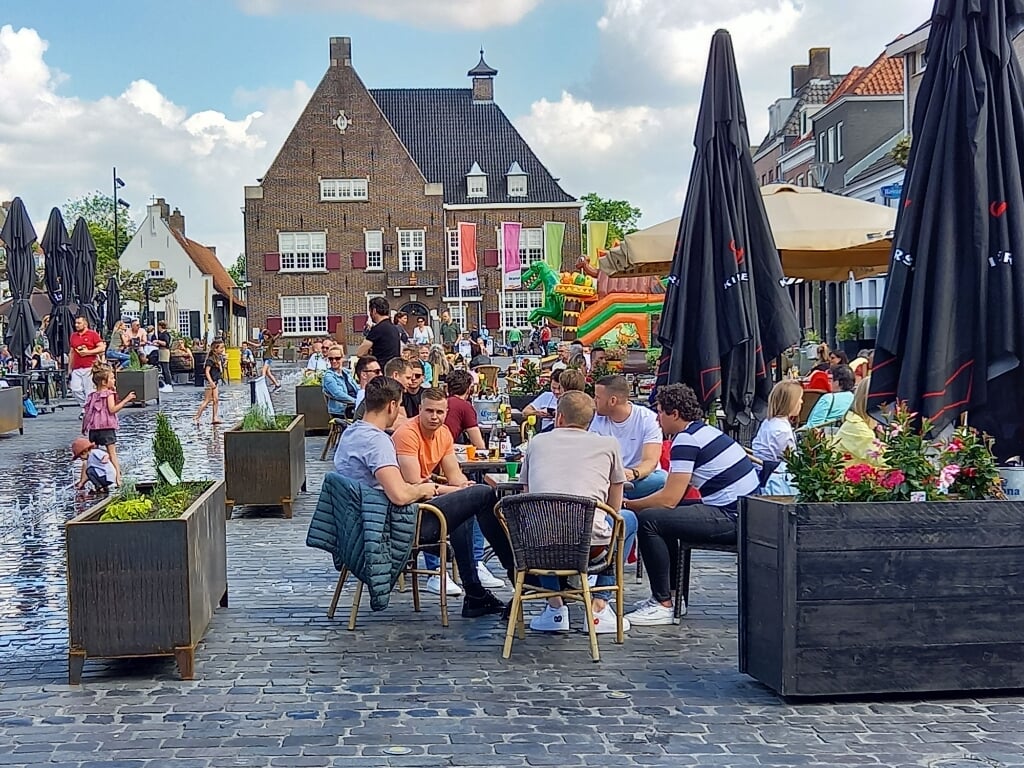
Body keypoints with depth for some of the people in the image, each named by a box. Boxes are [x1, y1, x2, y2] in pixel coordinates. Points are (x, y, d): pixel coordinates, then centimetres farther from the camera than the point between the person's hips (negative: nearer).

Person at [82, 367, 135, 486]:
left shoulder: (93, 395, 13)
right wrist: (126, 400, -17)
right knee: (112, 453, -3)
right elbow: (112, 409, -18)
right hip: (107, 427, -6)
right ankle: (118, 478, -11)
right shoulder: (109, 394, -7)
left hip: (93, 428, 6)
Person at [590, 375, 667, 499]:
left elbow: (650, 461, -17)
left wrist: (634, 473, -41)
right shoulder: (599, 420, 2)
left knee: (662, 478, -35)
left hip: (641, 478, -2)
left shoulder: (648, 419, -8)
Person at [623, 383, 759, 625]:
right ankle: (671, 595, 23)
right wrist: (639, 502, 14)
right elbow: (676, 492, 22)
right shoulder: (704, 430, 17)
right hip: (744, 511, 11)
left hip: (732, 519, -11)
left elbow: (669, 498, -16)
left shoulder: (686, 440, -13)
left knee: (649, 520, -15)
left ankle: (663, 605, -9)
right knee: (664, 515, 22)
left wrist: (628, 505, -3)